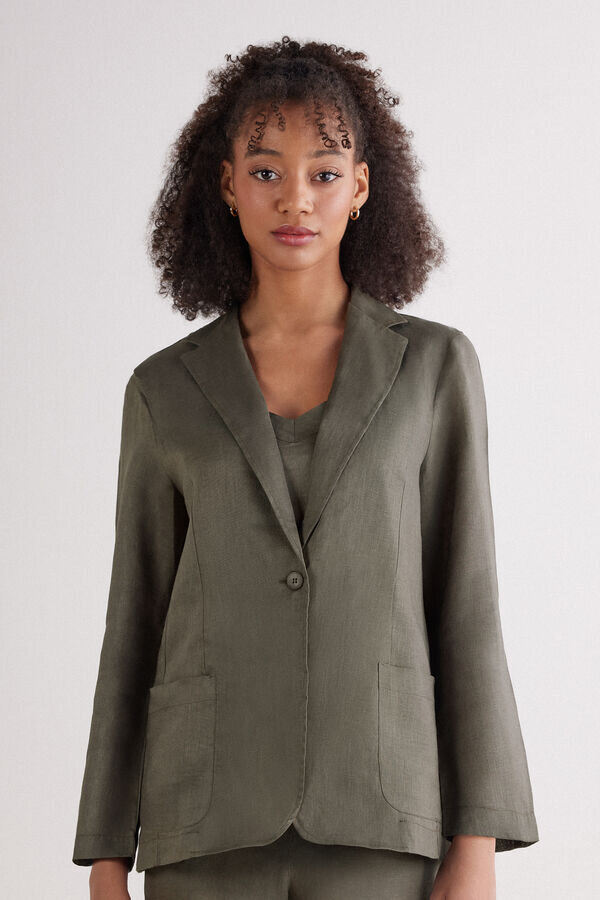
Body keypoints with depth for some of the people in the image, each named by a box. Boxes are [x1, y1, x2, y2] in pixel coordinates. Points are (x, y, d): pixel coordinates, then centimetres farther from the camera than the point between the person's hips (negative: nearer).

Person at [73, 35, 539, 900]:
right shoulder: (167, 391, 7)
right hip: (211, 821, 1)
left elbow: (465, 605, 2)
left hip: (376, 825, -1)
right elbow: (136, 626, 9)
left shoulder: (433, 365, 4)